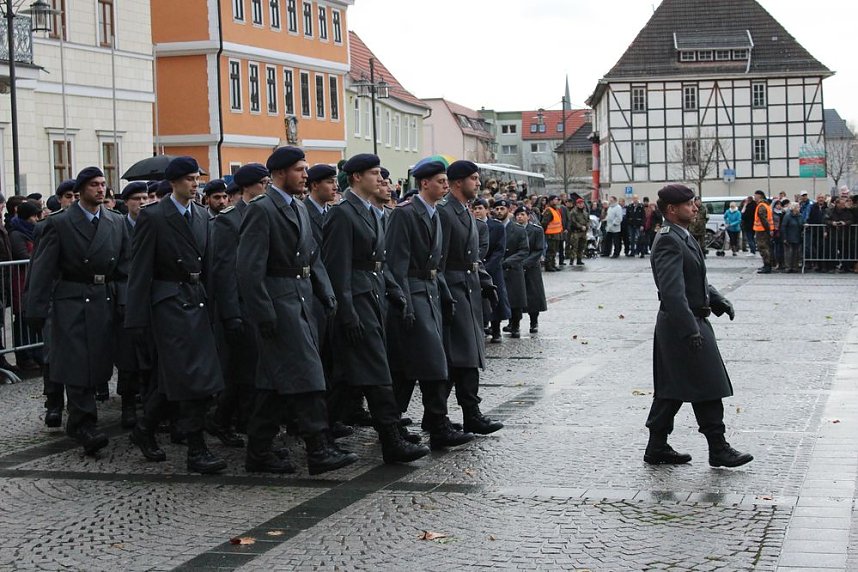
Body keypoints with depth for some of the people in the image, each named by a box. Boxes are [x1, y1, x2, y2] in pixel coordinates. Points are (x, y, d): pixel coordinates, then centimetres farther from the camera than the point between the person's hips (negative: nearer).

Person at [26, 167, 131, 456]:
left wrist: (124, 302, 0)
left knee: (98, 363, 5)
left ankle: (79, 423, 20)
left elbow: (125, 265, 10)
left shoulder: (116, 222, 10)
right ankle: (85, 426, -7)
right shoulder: (59, 223, -2)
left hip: (105, 300, 4)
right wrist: (37, 310, -9)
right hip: (72, 300, -4)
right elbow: (43, 268, -4)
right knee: (78, 364, -10)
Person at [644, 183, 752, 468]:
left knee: (671, 389, 13)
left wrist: (718, 300, 10)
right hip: (682, 324, -10)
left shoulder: (683, 237, 14)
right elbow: (672, 290, -25)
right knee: (707, 388, -3)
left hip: (688, 323, 10)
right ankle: (718, 449, 5)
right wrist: (690, 329, -27)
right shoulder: (668, 242, -18)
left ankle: (657, 448, 19)